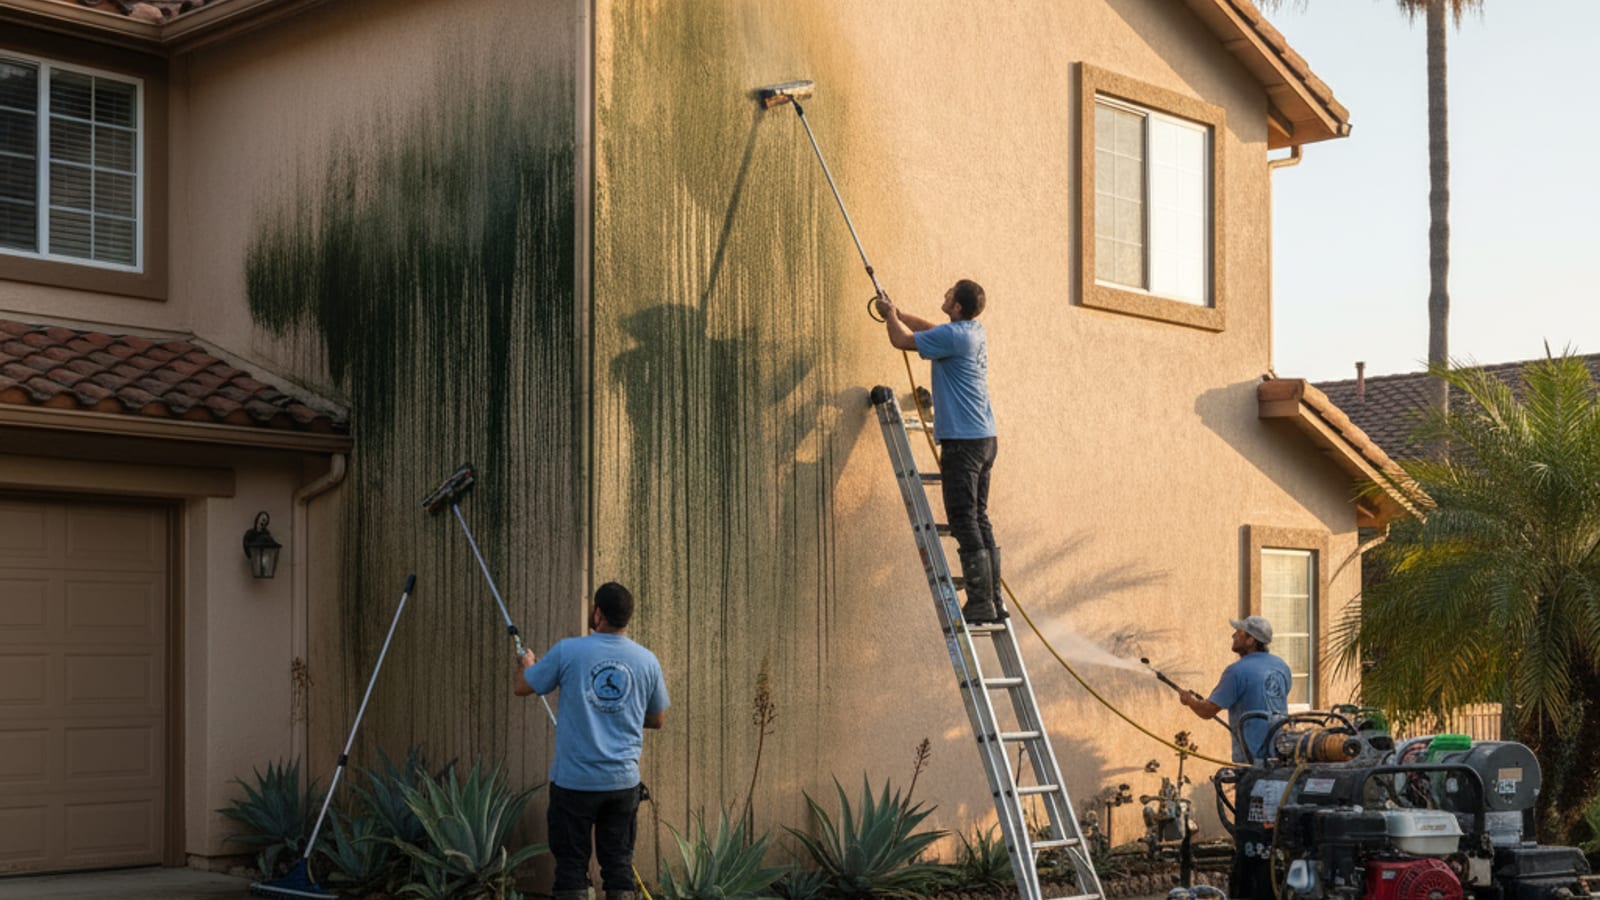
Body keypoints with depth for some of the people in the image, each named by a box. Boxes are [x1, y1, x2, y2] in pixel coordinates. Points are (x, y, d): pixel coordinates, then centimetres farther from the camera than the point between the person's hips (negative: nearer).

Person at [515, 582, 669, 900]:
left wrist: (528, 663, 26)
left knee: (571, 865, 4)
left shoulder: (567, 652, -10)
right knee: (619, 866, 9)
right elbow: (657, 719, 11)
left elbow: (521, 688, 4)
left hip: (574, 781, -2)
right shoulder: (647, 661, -1)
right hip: (624, 781, 3)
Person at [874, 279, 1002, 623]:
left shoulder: (953, 335, -15)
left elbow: (902, 339, -6)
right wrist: (896, 312, 27)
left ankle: (980, 603, -9)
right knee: (979, 518, 12)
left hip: (962, 440, -9)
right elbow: (928, 328, 30)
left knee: (965, 521, -8)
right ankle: (994, 600, 13)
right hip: (984, 438, 9)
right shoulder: (975, 331, 12)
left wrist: (890, 315, 13)